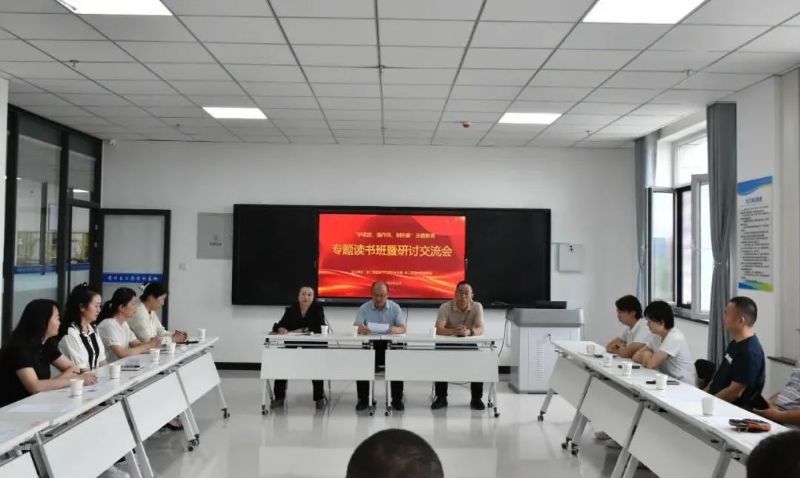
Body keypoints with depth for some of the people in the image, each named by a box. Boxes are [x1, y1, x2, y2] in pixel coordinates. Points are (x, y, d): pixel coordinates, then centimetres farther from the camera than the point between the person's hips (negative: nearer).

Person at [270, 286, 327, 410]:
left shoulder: (317, 308, -1)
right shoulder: (291, 309, 6)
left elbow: (319, 328, -13)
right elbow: (279, 325, -4)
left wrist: (302, 330, -21)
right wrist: (282, 329, -28)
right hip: (292, 347, 2)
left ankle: (320, 397, -8)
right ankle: (279, 397, -6)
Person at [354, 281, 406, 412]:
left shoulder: (395, 307, 3)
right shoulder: (364, 308, 2)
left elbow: (403, 328, -5)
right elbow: (355, 327, -9)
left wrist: (396, 329, -31)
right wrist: (361, 329, -35)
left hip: (389, 346, 0)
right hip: (370, 346, 0)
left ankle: (397, 400, -5)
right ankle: (363, 400, -5)